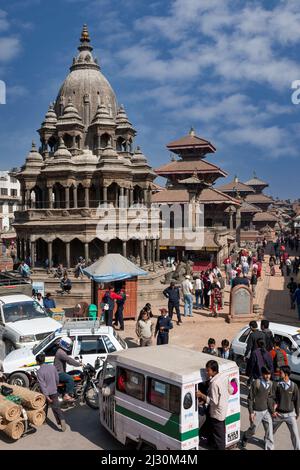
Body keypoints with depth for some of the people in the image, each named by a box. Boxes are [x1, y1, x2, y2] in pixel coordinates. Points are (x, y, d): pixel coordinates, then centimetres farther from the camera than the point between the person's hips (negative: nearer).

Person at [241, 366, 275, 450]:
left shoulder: (270, 383, -3)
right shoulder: (256, 383, -19)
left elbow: (270, 397, 8)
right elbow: (250, 398, -13)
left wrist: (272, 410, 4)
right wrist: (251, 412, -13)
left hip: (266, 411, 4)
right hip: (257, 411, -4)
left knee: (269, 431, 1)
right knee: (253, 431, 13)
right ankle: (245, 439, 44)